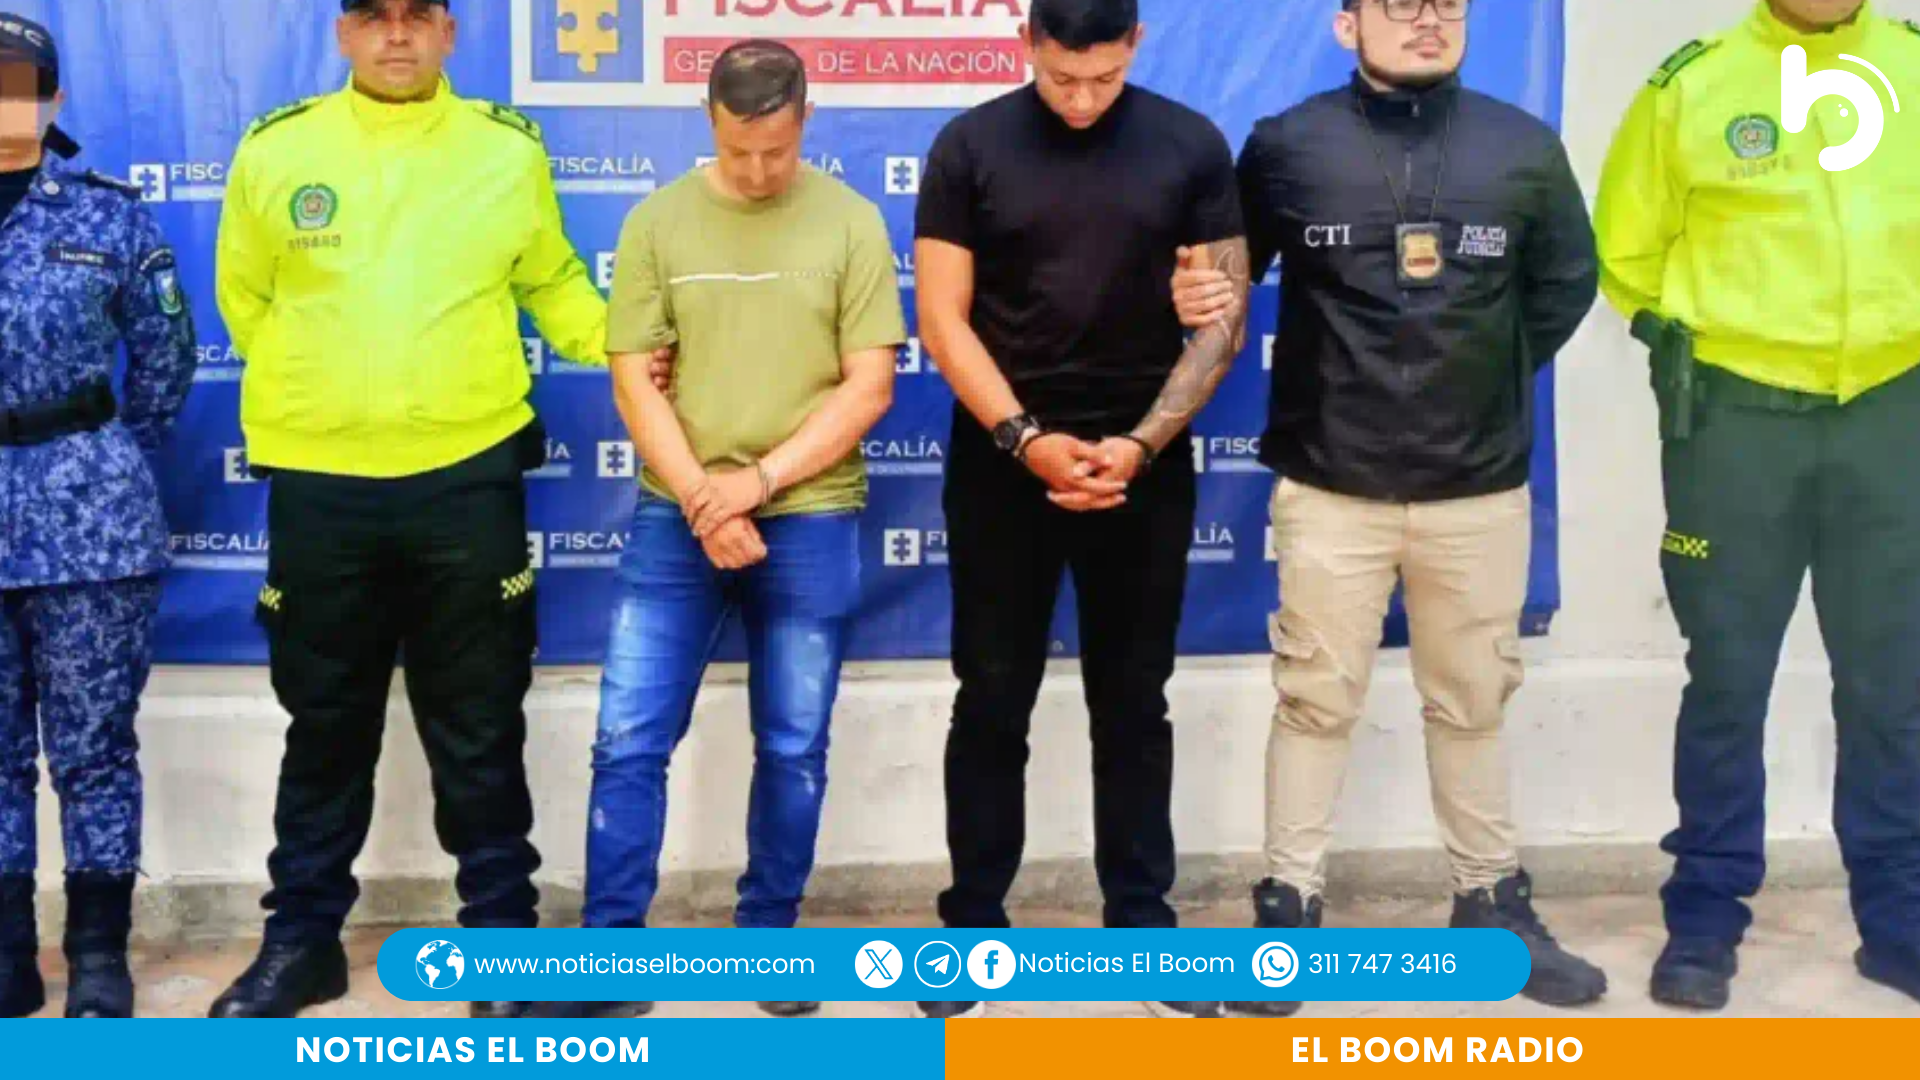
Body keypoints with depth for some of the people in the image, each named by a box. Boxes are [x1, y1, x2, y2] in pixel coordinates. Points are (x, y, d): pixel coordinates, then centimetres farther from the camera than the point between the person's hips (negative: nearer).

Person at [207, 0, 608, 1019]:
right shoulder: (276, 148, 1)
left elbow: (551, 281, 11)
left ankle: (501, 932, 22)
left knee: (477, 729, 9)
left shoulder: (510, 150, 2)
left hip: (467, 476, 0)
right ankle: (301, 936, 27)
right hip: (319, 482, 1)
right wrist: (314, 389, 11)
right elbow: (243, 293, 11)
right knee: (325, 725, 13)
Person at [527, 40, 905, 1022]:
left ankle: (770, 935, 24)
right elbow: (636, 384, 0)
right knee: (628, 740, 0)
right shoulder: (658, 221, 2)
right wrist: (703, 499, -12)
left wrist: (760, 479, -12)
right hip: (675, 519, 1)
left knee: (793, 749, 8)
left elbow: (869, 389, -3)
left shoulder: (850, 222, 0)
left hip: (811, 522, 0)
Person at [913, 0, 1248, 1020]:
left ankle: (1141, 920, 20)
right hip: (1003, 460, -1)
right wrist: (1027, 439, -14)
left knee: (1133, 701, 9)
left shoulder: (1191, 147, 0)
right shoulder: (970, 146, -2)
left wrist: (1141, 444, -11)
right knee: (992, 701, 5)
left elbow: (1221, 319, 0)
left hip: (1145, 464, 1)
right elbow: (942, 316, -4)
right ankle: (973, 919, 16)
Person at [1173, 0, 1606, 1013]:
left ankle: (1493, 903, 27)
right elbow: (1226, 274, 6)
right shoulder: (1286, 145, -2)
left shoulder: (1525, 148, 3)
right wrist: (1195, 299, -15)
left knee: (1472, 702, 14)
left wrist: (1491, 378, 9)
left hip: (1481, 488, 2)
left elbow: (1566, 283, 15)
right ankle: (1289, 906, 16)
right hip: (1329, 486, -2)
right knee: (1316, 700, 6)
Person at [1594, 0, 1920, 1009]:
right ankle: (1704, 918, 17)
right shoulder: (1692, 83, -2)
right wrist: (1698, 332, 6)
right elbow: (1627, 247, 7)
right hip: (1736, 417, -2)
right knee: (1728, 678, 6)